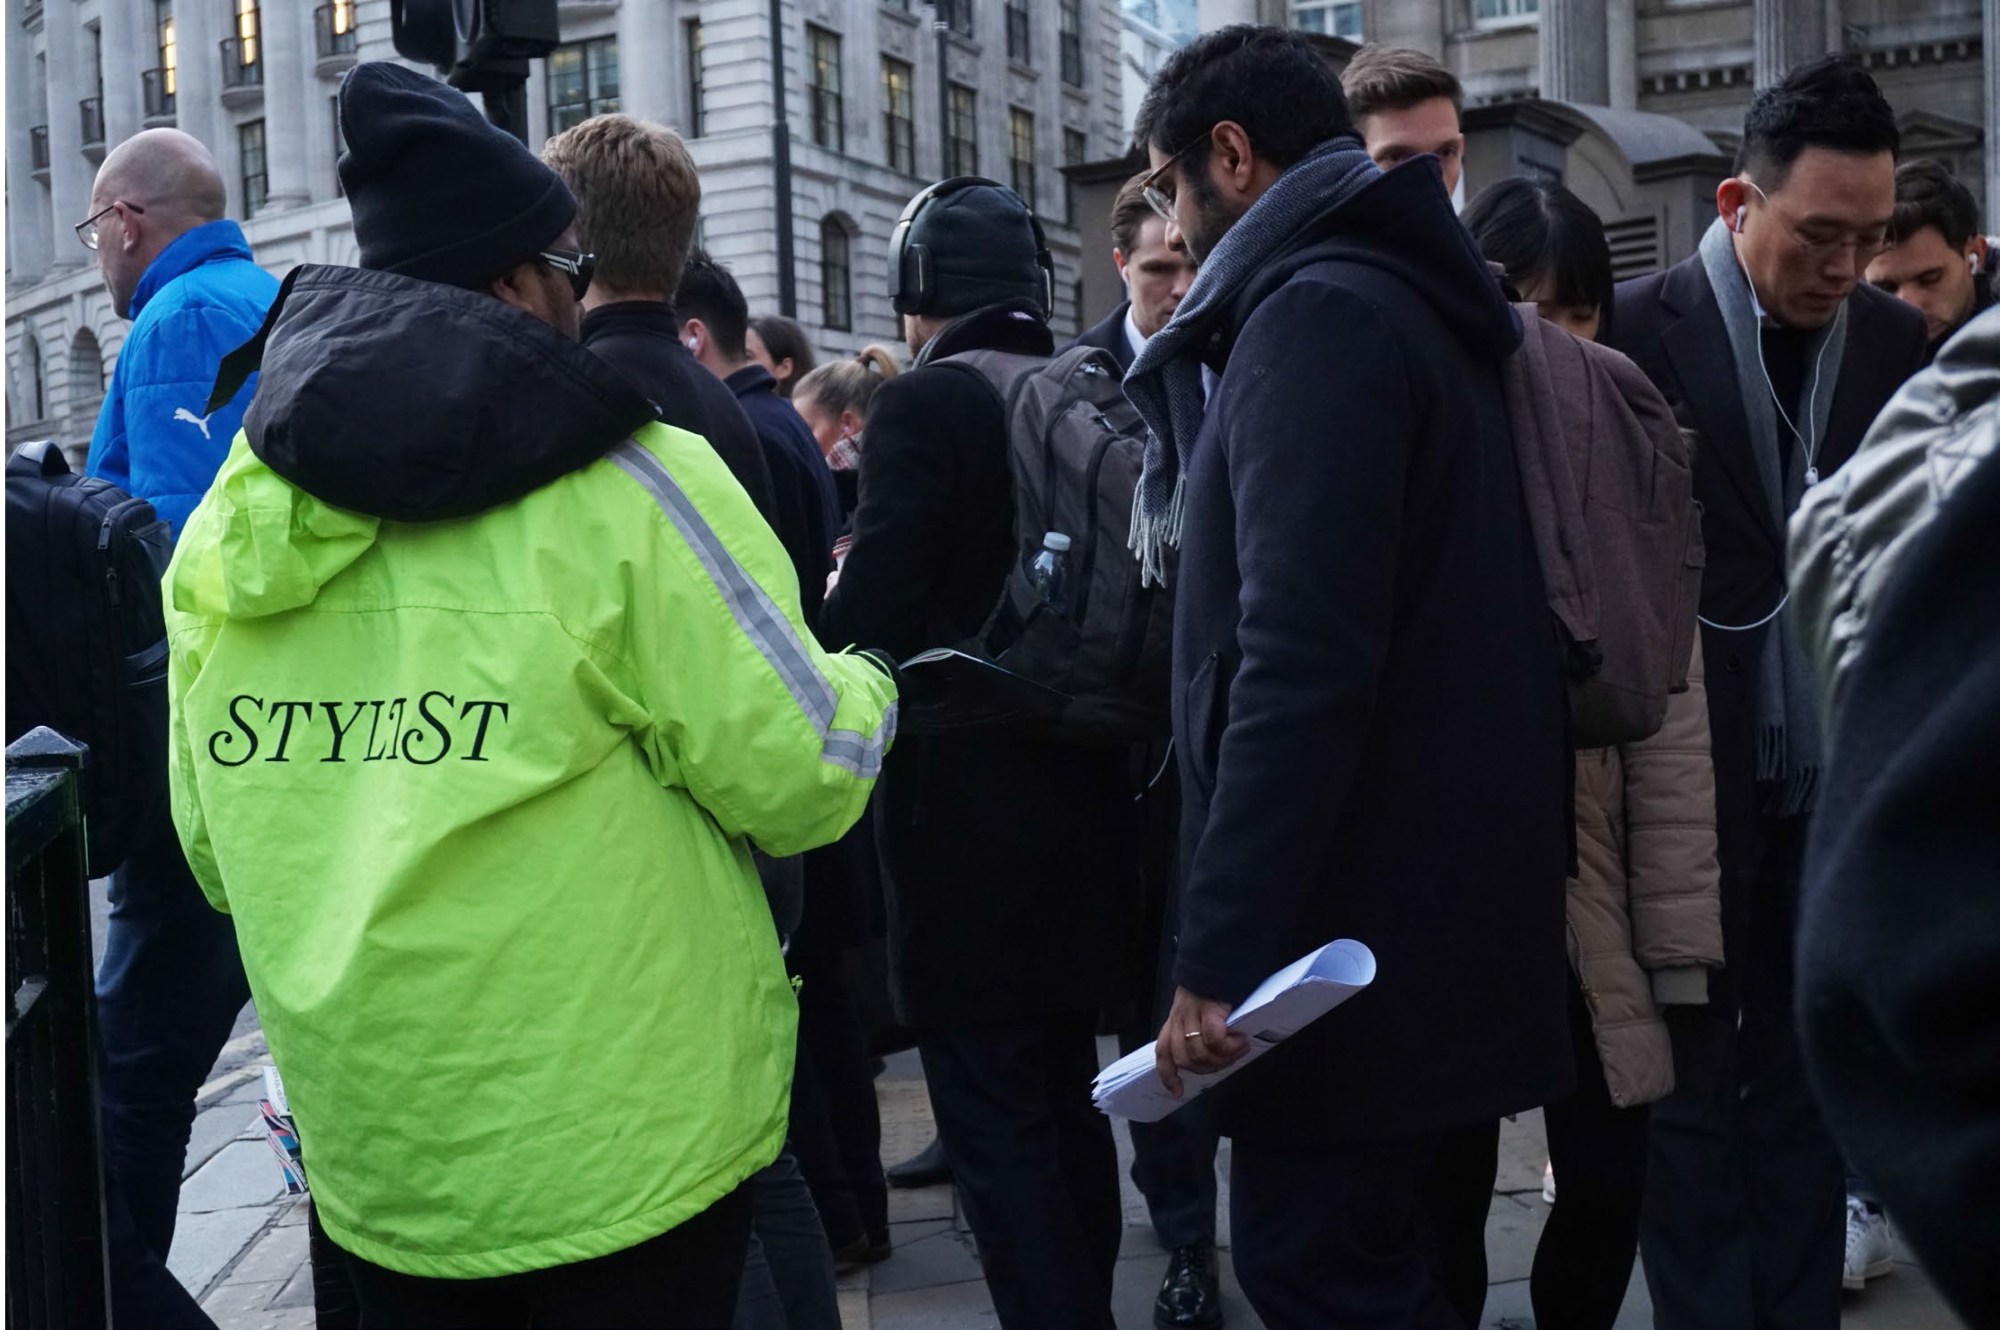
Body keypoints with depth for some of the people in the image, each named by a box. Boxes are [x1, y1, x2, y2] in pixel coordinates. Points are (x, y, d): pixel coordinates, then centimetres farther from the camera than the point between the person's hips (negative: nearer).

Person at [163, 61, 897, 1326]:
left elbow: (216, 849, 8)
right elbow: (802, 774, -13)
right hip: (627, 1149, -5)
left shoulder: (236, 518, 2)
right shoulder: (624, 486, -15)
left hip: (368, 1149, 5)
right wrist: (867, 688, 9)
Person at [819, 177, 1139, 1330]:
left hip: (969, 812, -7)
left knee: (994, 1120, -1)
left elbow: (873, 611, -18)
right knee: (1064, 1103, 19)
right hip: (1083, 797, 8)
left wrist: (837, 612, 3)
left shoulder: (925, 403, -12)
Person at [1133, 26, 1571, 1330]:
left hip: (1359, 916, -10)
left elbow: (1301, 661, -25)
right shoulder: (1411, 299, 16)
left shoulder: (1317, 311, -15)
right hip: (1434, 895, 10)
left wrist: (1220, 949, -23)